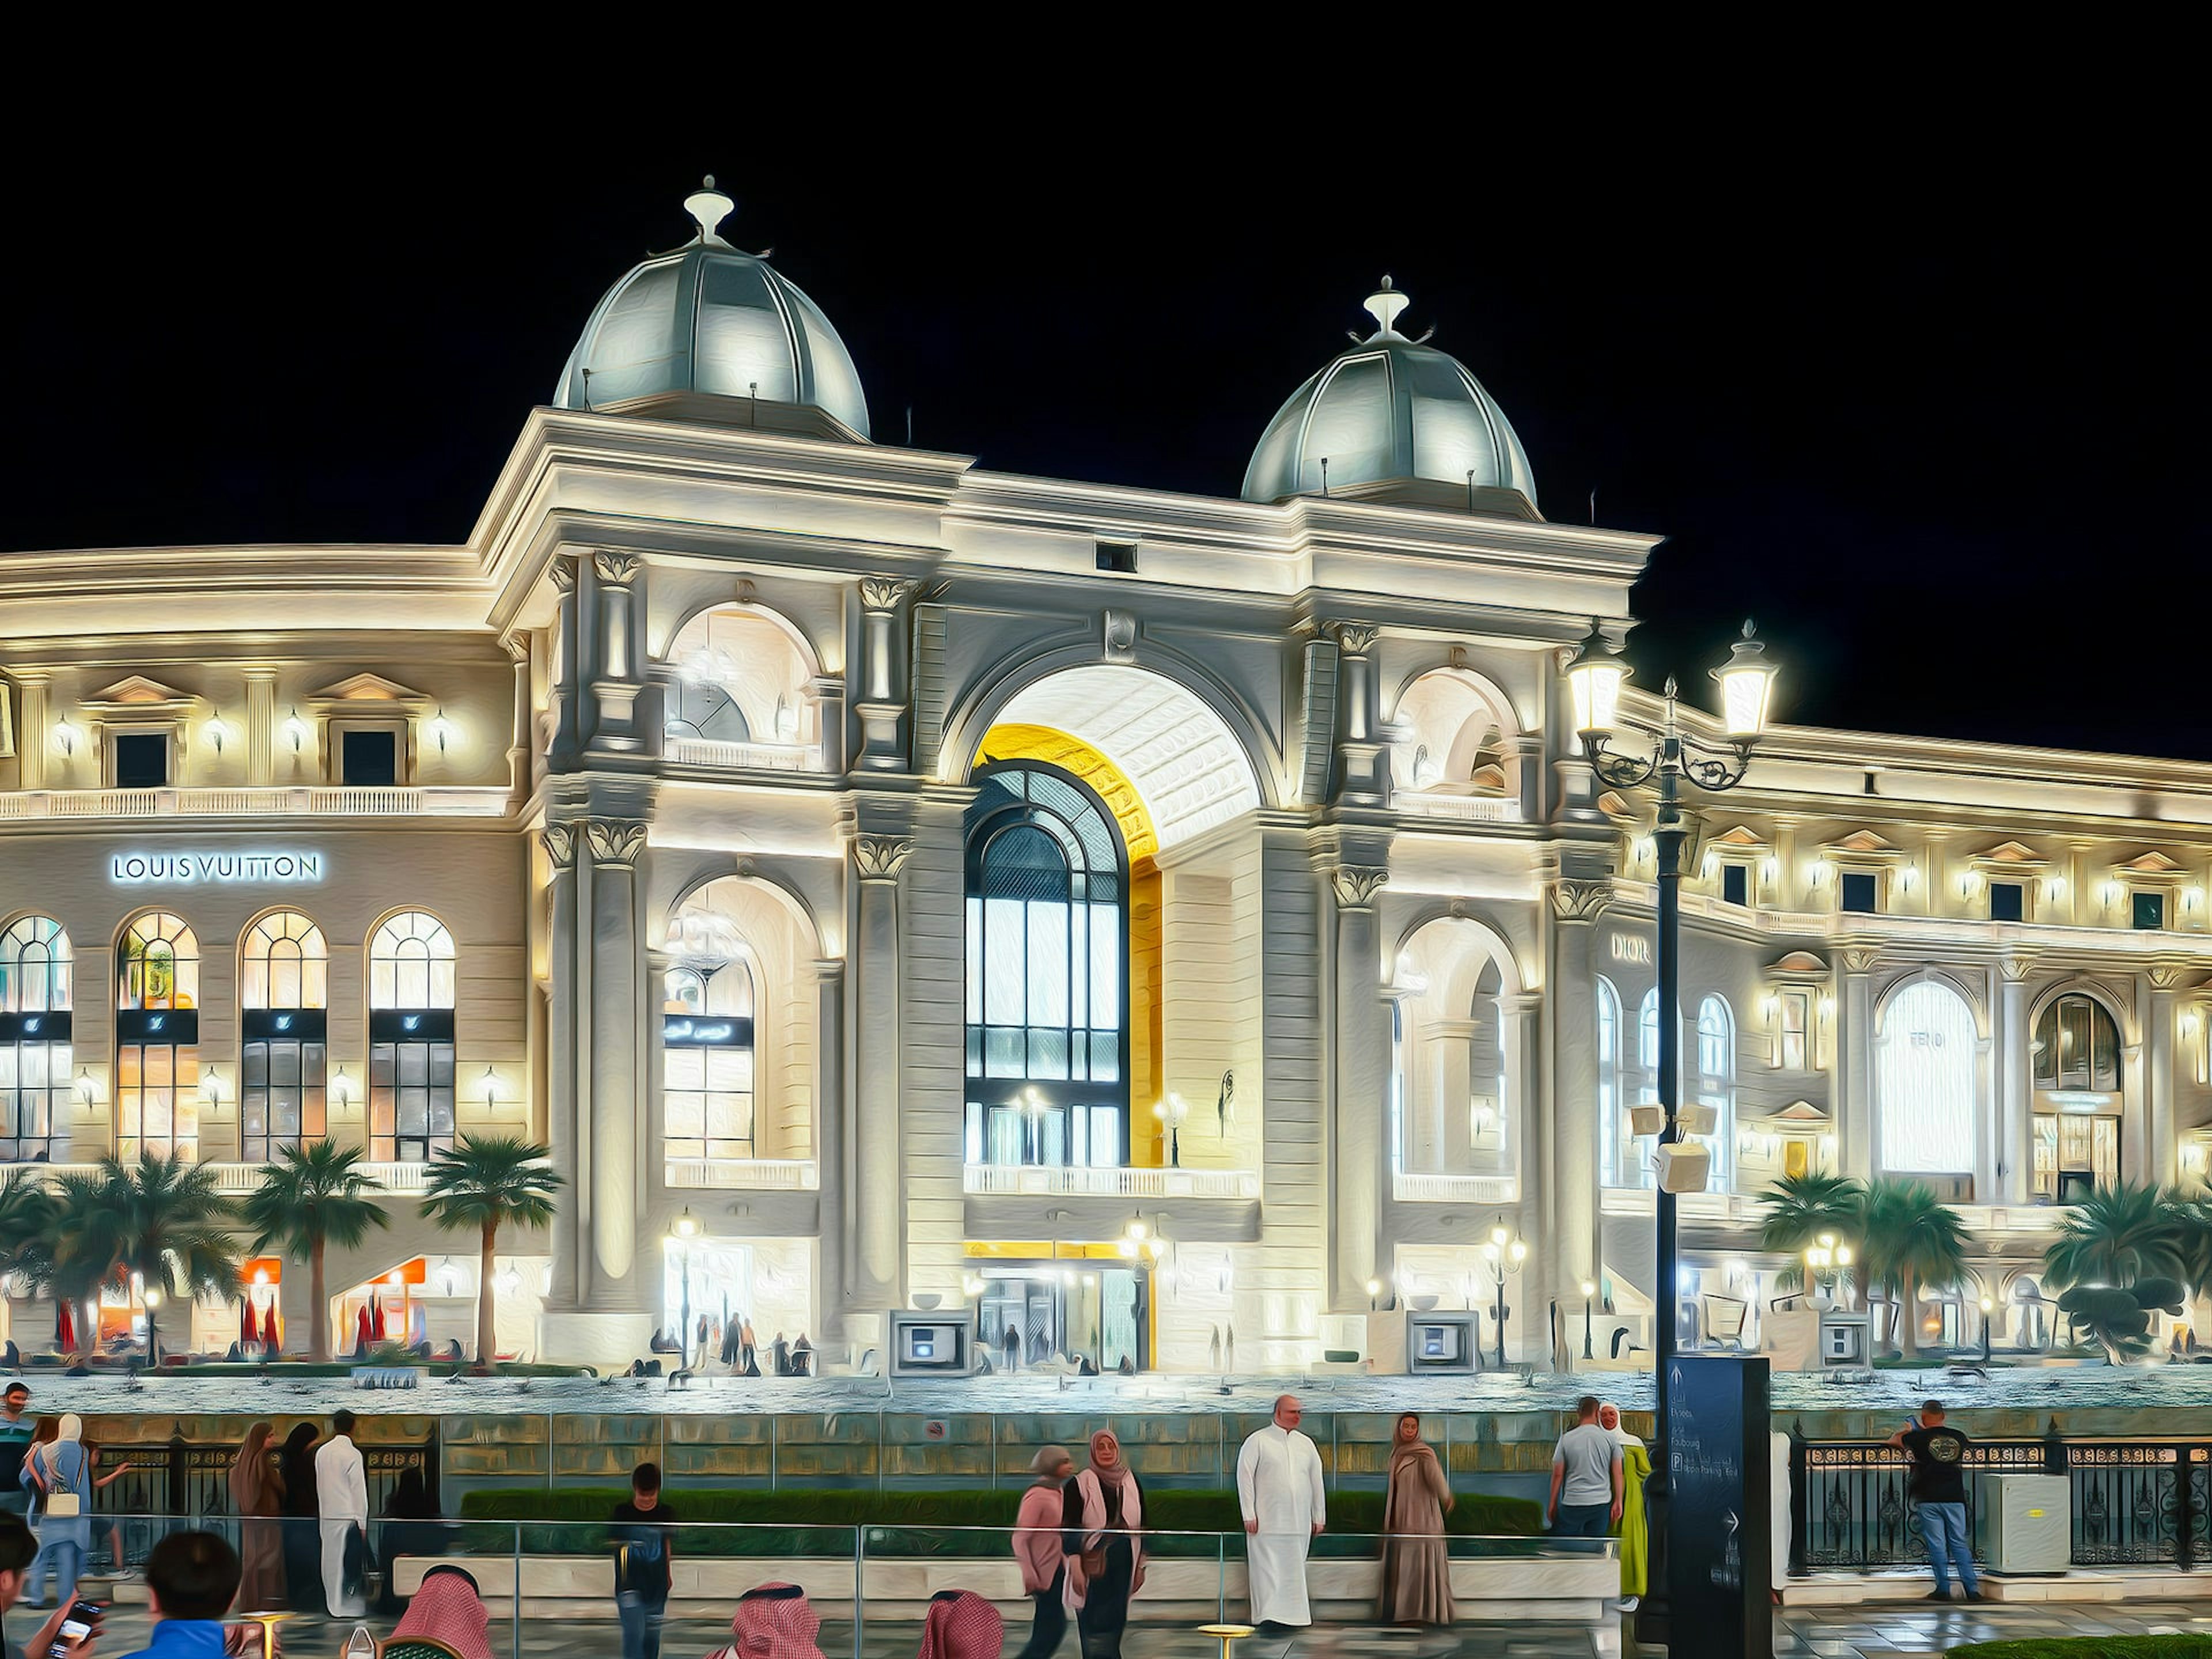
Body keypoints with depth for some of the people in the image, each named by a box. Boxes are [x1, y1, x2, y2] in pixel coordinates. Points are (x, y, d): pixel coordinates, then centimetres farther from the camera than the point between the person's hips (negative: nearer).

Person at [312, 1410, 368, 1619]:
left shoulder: (322, 1451, 7)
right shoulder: (353, 1454, -10)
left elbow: (319, 1485, 13)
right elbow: (359, 1491, -10)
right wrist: (362, 1524, -7)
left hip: (326, 1515, 6)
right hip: (348, 1516, -6)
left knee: (331, 1561, 11)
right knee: (350, 1561, -3)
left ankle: (333, 1605, 15)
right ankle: (351, 1607, -4)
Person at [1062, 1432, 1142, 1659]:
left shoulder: (1131, 1483, 9)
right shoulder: (1080, 1485, -3)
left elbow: (1141, 1526, 14)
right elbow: (1069, 1529, -5)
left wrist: (1141, 1566, 12)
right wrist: (1076, 1568, -13)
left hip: (1123, 1565, 4)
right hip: (1094, 1566, -4)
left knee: (1115, 1624, 4)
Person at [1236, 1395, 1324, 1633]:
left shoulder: (1306, 1444, 15)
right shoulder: (1258, 1442, 1)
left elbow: (1317, 1481, 18)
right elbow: (1244, 1477, -3)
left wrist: (1319, 1517, 14)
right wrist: (1249, 1515, -9)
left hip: (1299, 1522, 4)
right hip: (1267, 1522, -4)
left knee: (1294, 1569, 4)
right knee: (1268, 1568, -8)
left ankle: (1292, 1614, 9)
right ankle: (1269, 1617, -8)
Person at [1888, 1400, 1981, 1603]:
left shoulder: (1920, 1438, -5)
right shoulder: (1958, 1437, 5)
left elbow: (1893, 1440, 12)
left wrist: (1907, 1430, 34)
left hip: (1930, 1500, -3)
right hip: (1955, 1497, 3)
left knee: (1937, 1546, 3)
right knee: (1960, 1544, 9)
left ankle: (1943, 1589, 3)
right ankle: (1972, 1588, 5)